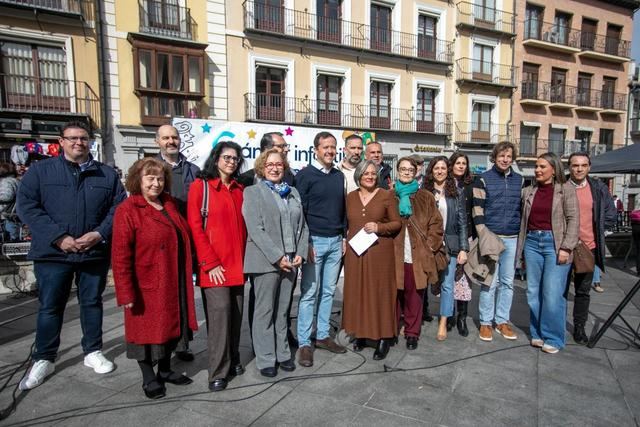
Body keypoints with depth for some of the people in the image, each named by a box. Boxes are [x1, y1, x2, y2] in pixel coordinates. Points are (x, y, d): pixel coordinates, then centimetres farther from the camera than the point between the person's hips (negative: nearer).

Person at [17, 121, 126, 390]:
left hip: (95, 253, 1)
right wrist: (58, 237, -15)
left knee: (92, 303, 13)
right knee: (50, 307, 9)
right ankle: (43, 360, 26)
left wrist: (100, 234, -13)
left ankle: (93, 353, 28)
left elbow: (119, 207, 2)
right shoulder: (40, 171, 3)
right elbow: (27, 206, -5)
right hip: (53, 253, -1)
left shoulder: (107, 174, 7)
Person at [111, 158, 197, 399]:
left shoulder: (170, 204, 8)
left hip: (174, 283, 7)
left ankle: (165, 370, 36)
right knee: (147, 329, 8)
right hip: (147, 286, -7)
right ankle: (149, 379, 26)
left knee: (169, 324, 18)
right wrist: (126, 292, -19)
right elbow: (120, 256, -16)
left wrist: (187, 276, 14)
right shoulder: (127, 210, -13)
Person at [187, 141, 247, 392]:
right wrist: (210, 263, -11)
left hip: (237, 264, 5)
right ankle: (218, 372, 4)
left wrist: (245, 257, 7)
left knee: (236, 312, 10)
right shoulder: (200, 186, -2)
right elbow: (195, 227, -7)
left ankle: (233, 360, 27)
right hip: (214, 266, -5)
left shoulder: (239, 189, 13)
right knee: (219, 310, -8)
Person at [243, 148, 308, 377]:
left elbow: (302, 226, 13)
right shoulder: (252, 192, -1)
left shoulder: (292, 192, 15)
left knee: (282, 310, 13)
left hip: (290, 261, 5)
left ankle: (283, 354, 25)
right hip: (266, 261, -4)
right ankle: (266, 359, 16)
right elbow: (256, 230, -11)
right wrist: (277, 257, -16)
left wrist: (300, 253, -1)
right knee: (265, 311, 5)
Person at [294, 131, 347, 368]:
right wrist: (306, 243, -12)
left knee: (328, 291, 11)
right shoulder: (305, 175, -5)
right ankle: (304, 343, 10)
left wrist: (344, 237, 12)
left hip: (335, 241, 5)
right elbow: (299, 211, -8)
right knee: (309, 293, 0)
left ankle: (323, 335, 24)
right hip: (314, 241, -5)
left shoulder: (339, 176, 12)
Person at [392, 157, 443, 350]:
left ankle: (412, 333, 22)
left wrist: (430, 246, -2)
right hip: (393, 255, 0)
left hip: (418, 256, 0)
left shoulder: (426, 197, 7)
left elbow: (436, 224, 6)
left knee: (414, 296, 6)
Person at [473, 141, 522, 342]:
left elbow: (524, 209, 16)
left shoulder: (520, 180, 11)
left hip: (512, 239, 4)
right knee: (490, 282, -1)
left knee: (507, 282, 10)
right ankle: (485, 322, 10)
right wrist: (484, 236, -11)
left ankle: (502, 321, 21)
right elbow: (477, 210, -4)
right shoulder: (483, 179, 0)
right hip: (491, 237, -4)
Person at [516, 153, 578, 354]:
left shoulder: (566, 189, -2)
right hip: (532, 242, 5)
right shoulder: (529, 191, 10)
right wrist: (521, 247, 10)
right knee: (533, 291, 8)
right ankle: (537, 333, 22)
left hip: (554, 243, -4)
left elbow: (573, 220, -6)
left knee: (552, 294, -5)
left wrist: (566, 248, -14)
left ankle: (553, 338, 11)